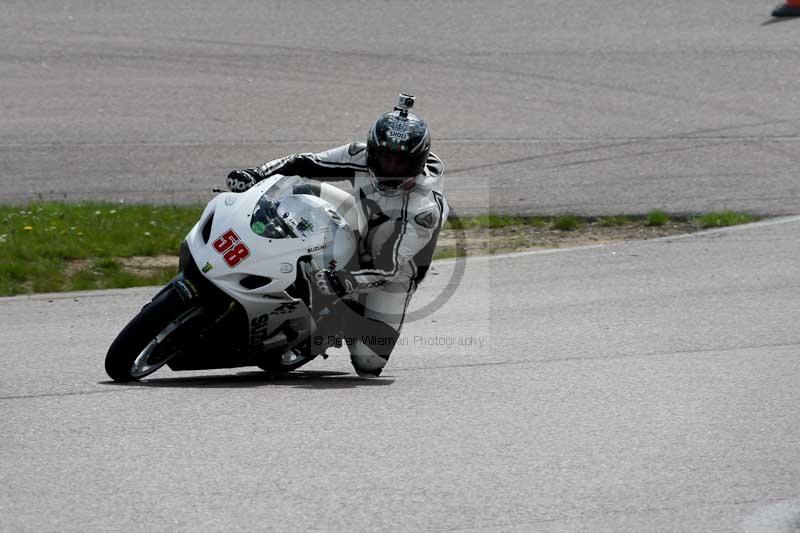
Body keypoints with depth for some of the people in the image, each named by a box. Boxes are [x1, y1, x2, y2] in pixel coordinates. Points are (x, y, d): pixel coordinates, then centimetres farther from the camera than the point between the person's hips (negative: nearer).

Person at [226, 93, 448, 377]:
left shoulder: (426, 209, -38)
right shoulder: (362, 157, -24)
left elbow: (388, 265, -40)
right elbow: (307, 164, -16)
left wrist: (345, 281, -54)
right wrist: (257, 174, -28)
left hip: (393, 273, -4)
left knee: (368, 359, -11)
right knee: (302, 191, -17)